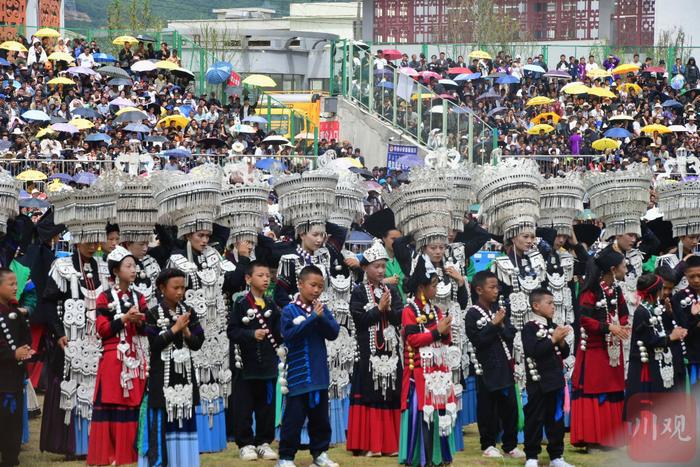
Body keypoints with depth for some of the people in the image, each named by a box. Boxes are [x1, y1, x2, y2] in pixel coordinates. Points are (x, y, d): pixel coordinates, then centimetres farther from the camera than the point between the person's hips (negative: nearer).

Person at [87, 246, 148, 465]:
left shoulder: (138, 297, 13)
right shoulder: (105, 298, -1)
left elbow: (146, 329, 11)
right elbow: (102, 329, -8)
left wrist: (140, 321, -10)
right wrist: (124, 318, -15)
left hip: (136, 358, 4)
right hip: (113, 358, -4)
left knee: (135, 404, 3)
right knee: (112, 404, -6)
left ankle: (132, 449, 9)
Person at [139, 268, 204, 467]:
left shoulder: (189, 312, 8)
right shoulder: (153, 314, -4)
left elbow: (197, 343, 4)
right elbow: (155, 343, -14)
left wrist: (185, 330, -13)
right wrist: (175, 328, -13)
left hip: (184, 374, 4)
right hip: (162, 374, -4)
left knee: (184, 419, 6)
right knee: (161, 421, -5)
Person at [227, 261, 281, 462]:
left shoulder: (271, 305, 10)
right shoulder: (241, 303, -4)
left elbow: (278, 333, 11)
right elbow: (232, 331, -11)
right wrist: (252, 334, -22)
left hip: (267, 365, 4)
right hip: (245, 364, -4)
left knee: (266, 406, 8)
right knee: (244, 407, 0)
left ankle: (263, 443, 17)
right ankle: (245, 444, 8)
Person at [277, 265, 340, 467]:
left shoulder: (322, 309, 8)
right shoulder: (290, 310, -7)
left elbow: (334, 332, -1)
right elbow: (289, 334, -20)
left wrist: (322, 317, -17)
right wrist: (312, 317, -21)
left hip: (319, 374, 5)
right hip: (298, 374, -5)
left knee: (320, 416, 12)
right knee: (294, 417, -2)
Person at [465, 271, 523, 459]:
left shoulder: (500, 309, 8)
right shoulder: (472, 314, -8)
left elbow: (511, 335, 6)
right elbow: (478, 340, -17)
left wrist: (502, 325, -12)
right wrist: (494, 324, -16)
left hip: (505, 366, 5)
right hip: (486, 368, -5)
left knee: (510, 406, 6)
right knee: (487, 408, 3)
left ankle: (510, 445, 14)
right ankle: (488, 445, 13)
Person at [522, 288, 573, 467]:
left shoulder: (554, 326, 11)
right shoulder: (530, 328, -9)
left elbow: (565, 353, 14)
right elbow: (533, 351, -22)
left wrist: (562, 342, -7)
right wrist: (553, 339, -20)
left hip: (556, 381, 6)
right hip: (538, 382, -6)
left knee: (556, 420, 10)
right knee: (535, 420, -1)